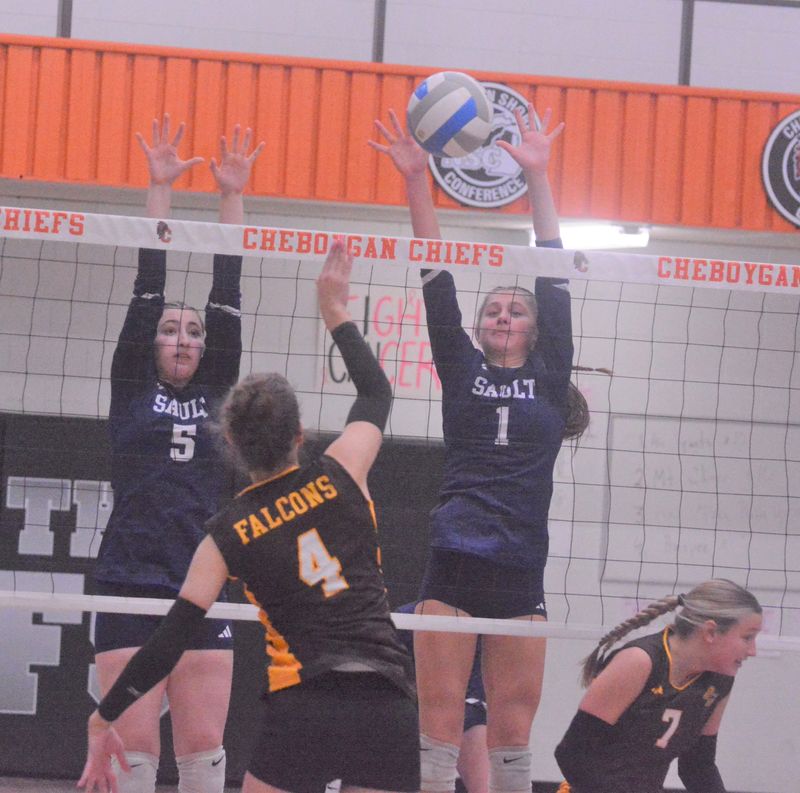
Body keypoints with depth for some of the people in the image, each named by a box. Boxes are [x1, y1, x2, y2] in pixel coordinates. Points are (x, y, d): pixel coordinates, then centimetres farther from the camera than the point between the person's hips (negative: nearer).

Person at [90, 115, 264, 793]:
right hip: (129, 587, -2)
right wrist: (159, 190, 1)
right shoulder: (131, 390, 8)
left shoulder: (214, 393, 14)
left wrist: (231, 197, 6)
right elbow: (148, 289, 4)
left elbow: (228, 296, 10)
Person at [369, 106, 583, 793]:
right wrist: (418, 182, -3)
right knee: (439, 723, -5)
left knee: (512, 733, 2)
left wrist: (538, 176, 0)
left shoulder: (550, 378, 11)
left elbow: (553, 282, 5)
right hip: (453, 563, 0)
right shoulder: (463, 370, 11)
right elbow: (438, 284, 5)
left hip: (521, 573, 0)